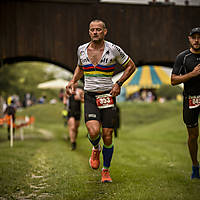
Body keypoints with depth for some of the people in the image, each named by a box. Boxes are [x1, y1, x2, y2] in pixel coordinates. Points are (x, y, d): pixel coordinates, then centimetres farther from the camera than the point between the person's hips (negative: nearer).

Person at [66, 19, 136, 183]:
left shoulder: (113, 49, -5)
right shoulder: (82, 50, 5)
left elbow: (131, 66, 6)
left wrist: (118, 84, -5)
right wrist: (73, 81, 8)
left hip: (108, 96, -1)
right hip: (90, 97, 1)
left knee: (107, 136, -1)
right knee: (93, 132, -19)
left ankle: (106, 170, 19)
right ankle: (96, 149, 17)